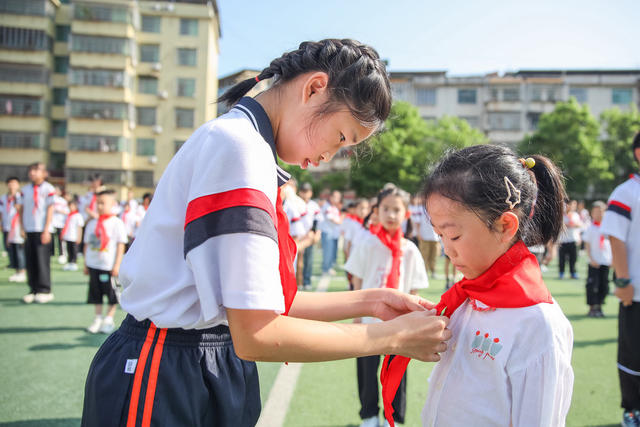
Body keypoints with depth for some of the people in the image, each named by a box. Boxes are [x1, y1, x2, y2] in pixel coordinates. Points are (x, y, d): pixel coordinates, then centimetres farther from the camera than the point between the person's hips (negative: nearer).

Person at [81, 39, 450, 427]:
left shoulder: (248, 143, 9)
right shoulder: (239, 147, -21)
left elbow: (260, 300, 8)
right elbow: (256, 334, -25)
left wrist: (367, 301, 3)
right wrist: (392, 337, -15)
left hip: (217, 373, 9)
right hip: (168, 384, -9)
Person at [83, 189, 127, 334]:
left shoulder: (117, 223, -7)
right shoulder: (92, 223, 9)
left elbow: (120, 245, -8)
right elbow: (87, 244, 14)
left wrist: (117, 265, -12)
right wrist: (86, 264, 12)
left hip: (109, 266, -5)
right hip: (93, 265, 5)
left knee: (112, 295, 2)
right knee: (95, 293, 10)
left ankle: (109, 319, 14)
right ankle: (98, 318, 21)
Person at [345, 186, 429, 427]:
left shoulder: (410, 250, -1)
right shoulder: (367, 245, -4)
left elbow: (413, 291, 4)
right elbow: (357, 282, 0)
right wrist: (357, 316, -2)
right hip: (369, 319, -1)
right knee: (367, 369, 8)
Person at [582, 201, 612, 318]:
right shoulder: (590, 228, -3)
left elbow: (611, 244, 13)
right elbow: (587, 245, -4)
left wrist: (612, 259, 6)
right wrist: (591, 259, -12)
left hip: (606, 261, 4)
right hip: (594, 262, -4)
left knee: (604, 285, 7)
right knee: (593, 285, -4)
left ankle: (599, 307, 18)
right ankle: (591, 308, 4)